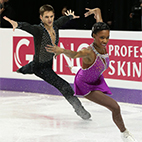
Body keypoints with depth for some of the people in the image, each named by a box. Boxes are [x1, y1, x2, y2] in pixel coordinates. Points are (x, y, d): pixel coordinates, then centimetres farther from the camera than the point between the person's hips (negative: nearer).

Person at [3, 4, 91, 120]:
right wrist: (17, 24, -71)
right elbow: (27, 27, -50)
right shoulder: (39, 30, -30)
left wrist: (70, 16, 33)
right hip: (40, 66, -8)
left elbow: (62, 20, 12)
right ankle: (79, 109, 4)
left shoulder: (55, 26, -11)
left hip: (49, 63, 8)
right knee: (64, 86, -12)